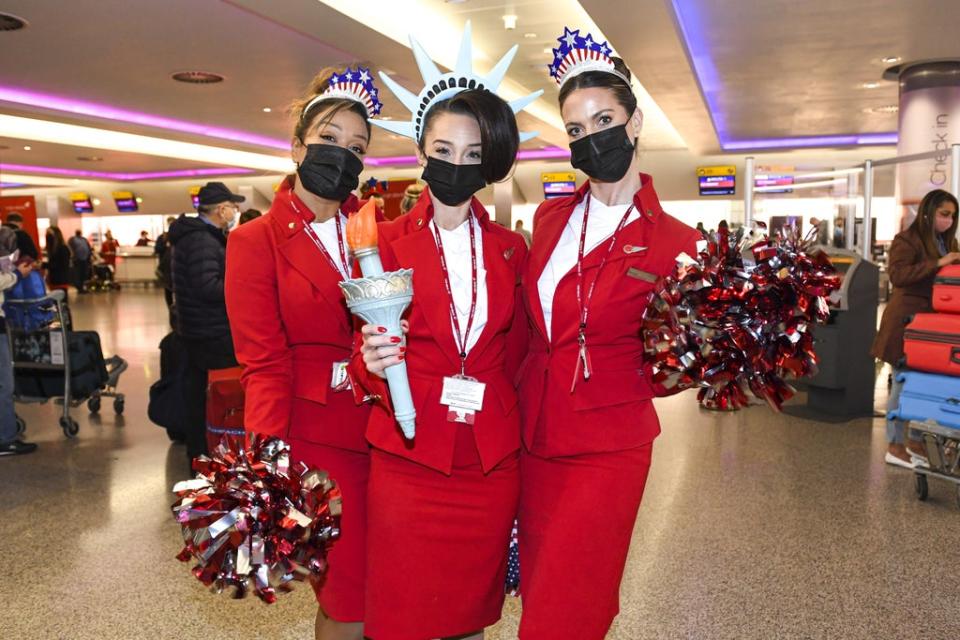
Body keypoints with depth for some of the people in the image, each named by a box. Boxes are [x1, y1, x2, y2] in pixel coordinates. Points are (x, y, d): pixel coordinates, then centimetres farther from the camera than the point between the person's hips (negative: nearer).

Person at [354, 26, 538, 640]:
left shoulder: (511, 248, 7)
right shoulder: (385, 242, -1)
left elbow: (516, 353, 12)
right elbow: (366, 353, 0)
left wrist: (514, 433, 8)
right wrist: (374, 363, -22)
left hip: (492, 462, 3)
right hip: (409, 458, -2)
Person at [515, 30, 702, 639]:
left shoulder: (675, 243, -9)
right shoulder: (550, 217, 4)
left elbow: (662, 371, -4)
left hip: (606, 451, -5)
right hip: (534, 440, 5)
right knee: (537, 590, 19)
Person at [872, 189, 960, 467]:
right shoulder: (906, 240, -10)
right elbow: (897, 275, -24)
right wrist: (937, 263, -26)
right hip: (908, 322, -8)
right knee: (904, 384, -1)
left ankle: (914, 440, 24)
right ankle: (894, 446, 8)